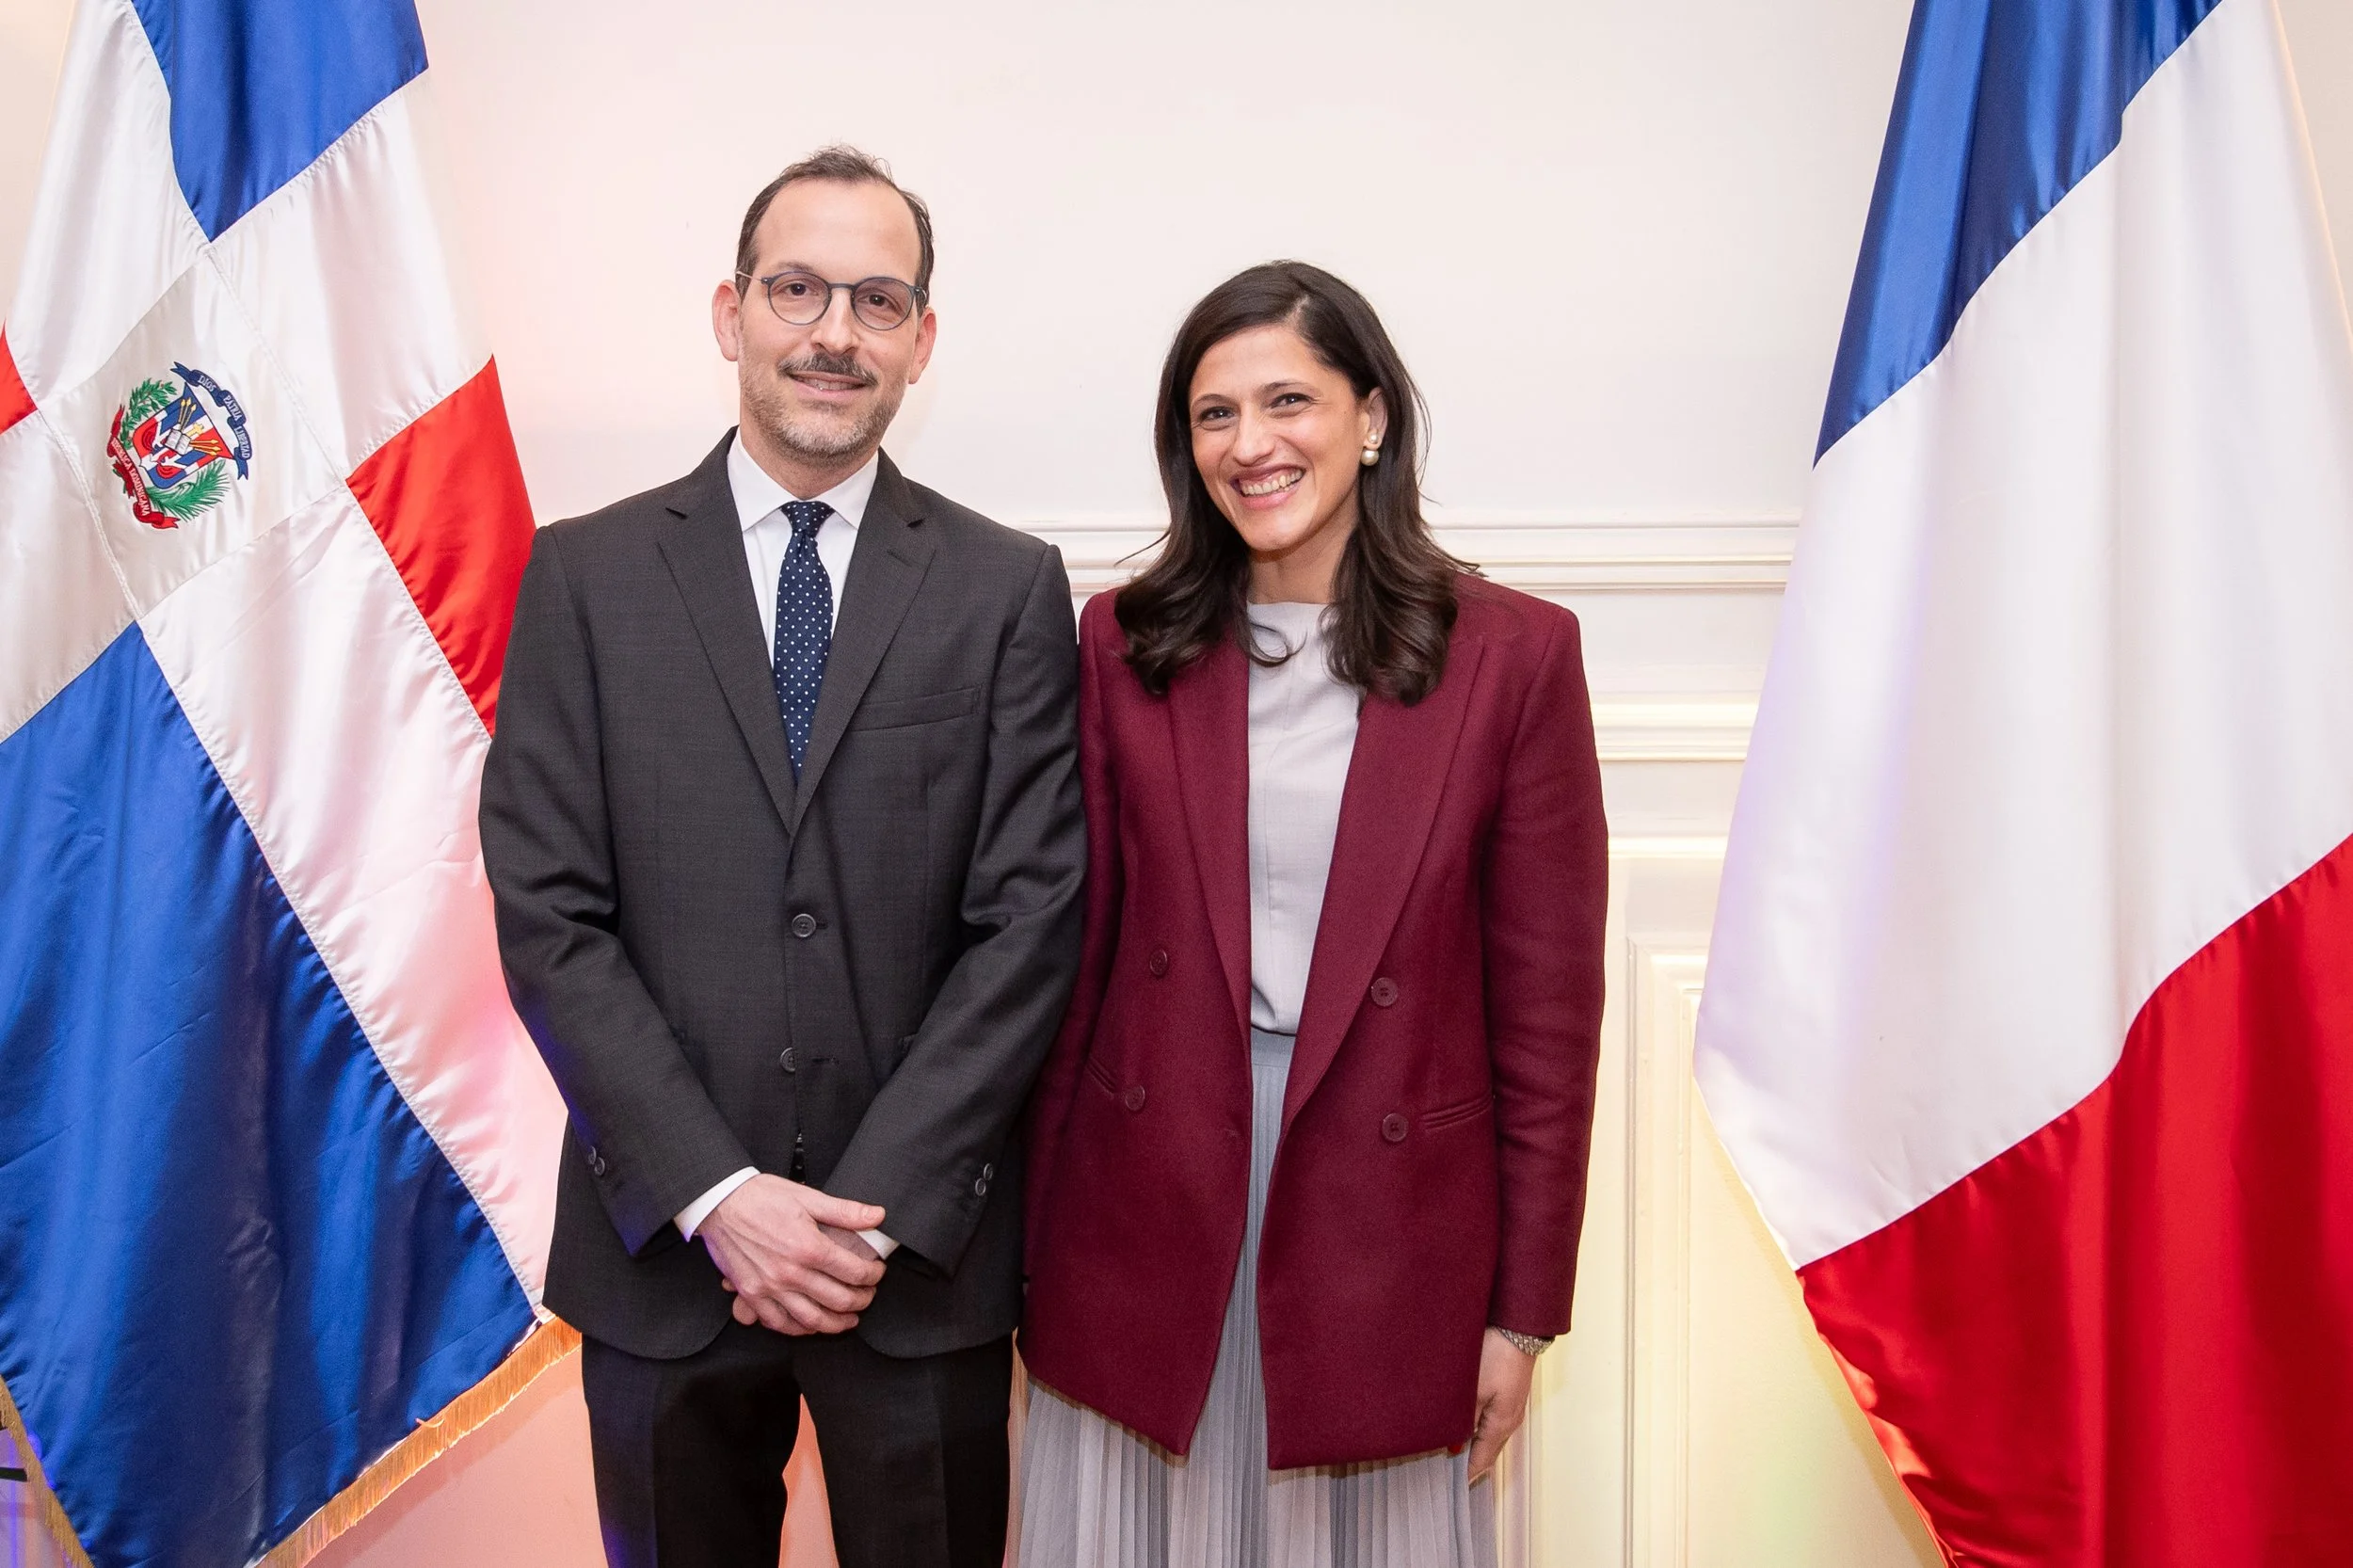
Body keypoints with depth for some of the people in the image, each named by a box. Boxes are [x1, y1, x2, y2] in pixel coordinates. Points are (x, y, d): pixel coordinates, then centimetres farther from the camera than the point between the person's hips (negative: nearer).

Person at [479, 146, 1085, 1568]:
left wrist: (880, 1208, -12)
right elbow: (548, 917, -4)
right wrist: (719, 1196, -12)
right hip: (665, 1242, 1)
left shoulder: (1010, 588, 0)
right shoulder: (587, 575, 0)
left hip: (925, 1247, 0)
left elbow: (1030, 918, -5)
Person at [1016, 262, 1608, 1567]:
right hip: (1145, 1223, 2)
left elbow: (1548, 1006, -3)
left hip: (1390, 1234, -1)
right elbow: (1075, 952, 4)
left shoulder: (1514, 653, -5)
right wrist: (1030, 1240, 4)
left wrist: (1525, 1309, -2)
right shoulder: (1124, 642, 1)